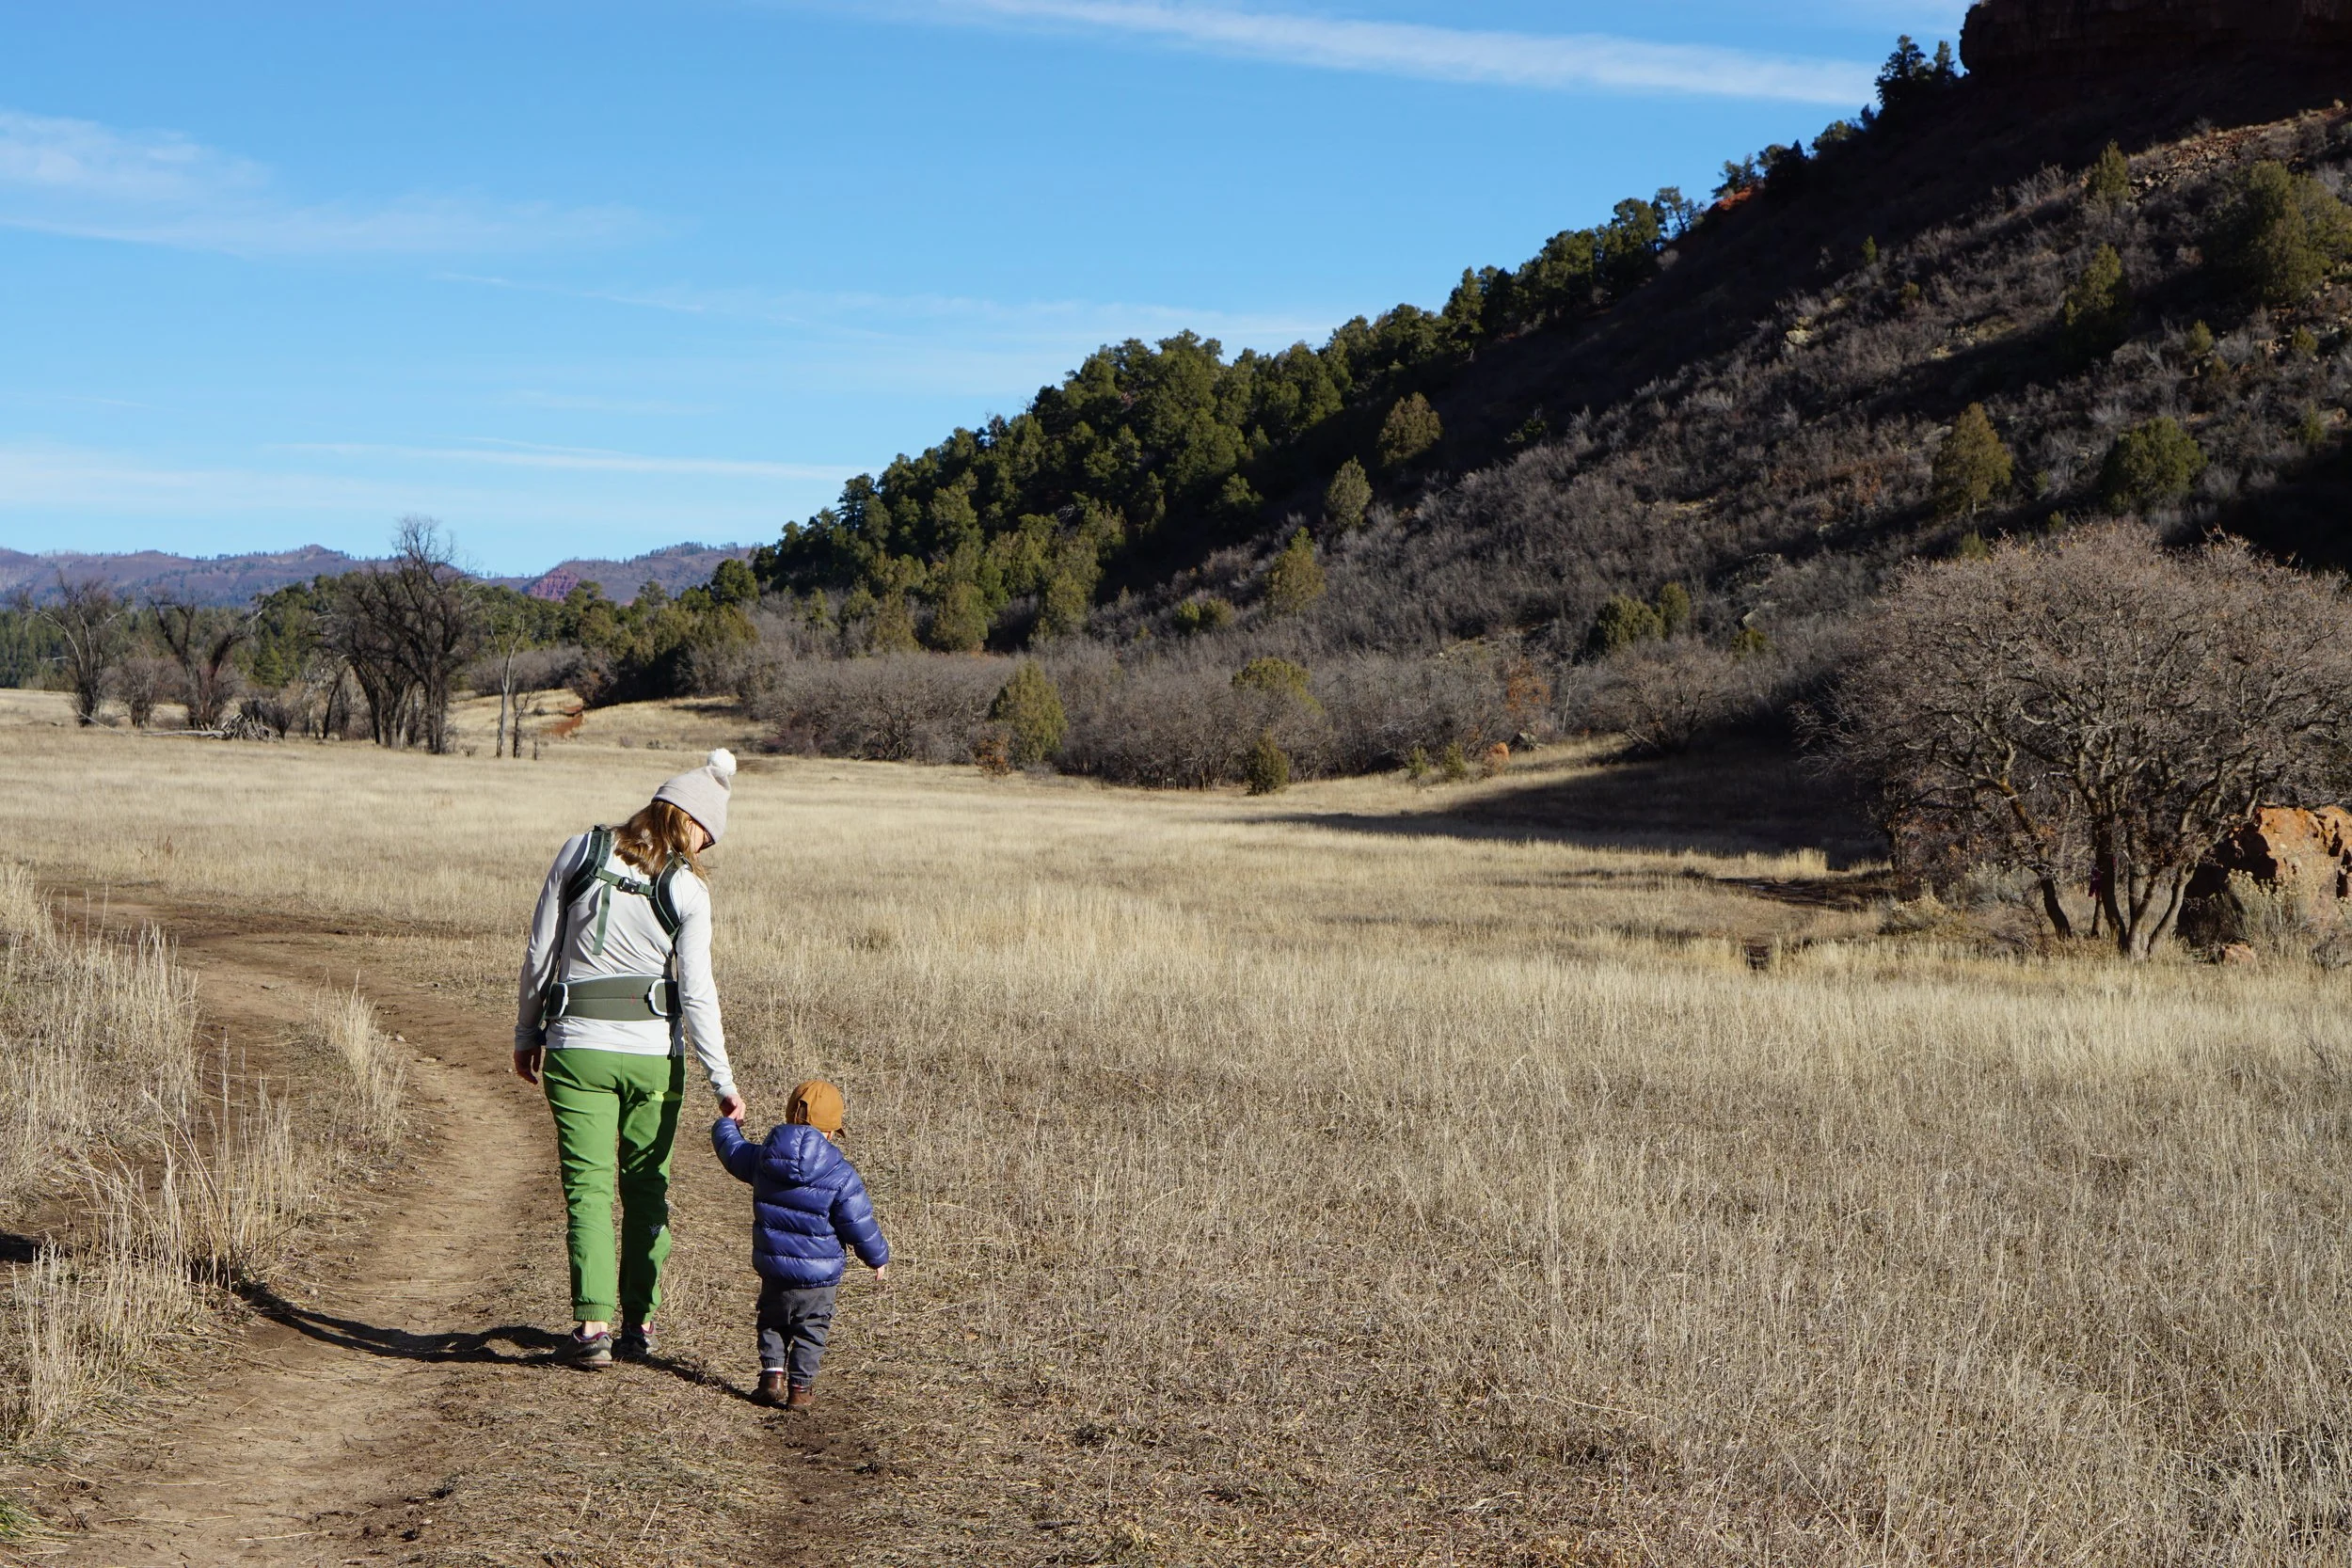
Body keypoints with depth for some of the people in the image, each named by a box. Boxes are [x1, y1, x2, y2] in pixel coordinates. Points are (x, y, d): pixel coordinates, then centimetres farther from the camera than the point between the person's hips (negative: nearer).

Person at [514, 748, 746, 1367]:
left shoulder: (579, 852, -1)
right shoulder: (686, 890, -5)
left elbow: (540, 954, 2)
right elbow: (696, 993, -7)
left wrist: (527, 1034, 13)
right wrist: (722, 1080, 0)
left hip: (577, 1045, 0)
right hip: (653, 1052, 0)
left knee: (588, 1184, 1)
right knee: (646, 1187, 13)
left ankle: (592, 1323, -12)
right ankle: (639, 1323, 16)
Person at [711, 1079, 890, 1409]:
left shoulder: (762, 1159, -6)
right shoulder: (840, 1176, -16)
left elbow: (732, 1150, 16)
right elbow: (859, 1224, -10)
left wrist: (726, 1124, 38)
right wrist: (879, 1259, 6)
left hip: (772, 1266, 3)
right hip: (819, 1274, -3)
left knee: (772, 1322, 23)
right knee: (811, 1329, 12)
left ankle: (772, 1375, 15)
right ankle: (800, 1387, 10)